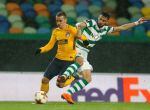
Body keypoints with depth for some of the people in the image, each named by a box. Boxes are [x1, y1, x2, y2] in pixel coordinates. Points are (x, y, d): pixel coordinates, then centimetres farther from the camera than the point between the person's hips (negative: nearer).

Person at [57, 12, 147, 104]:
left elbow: (121, 28, 19)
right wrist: (79, 36, -39)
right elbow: (79, 25, -24)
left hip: (83, 54, 7)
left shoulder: (105, 29, 12)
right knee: (80, 61, -39)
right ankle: (64, 76, -58)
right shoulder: (91, 23, -6)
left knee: (88, 78, -4)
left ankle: (67, 94, -7)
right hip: (75, 48, -7)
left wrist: (136, 23, 20)